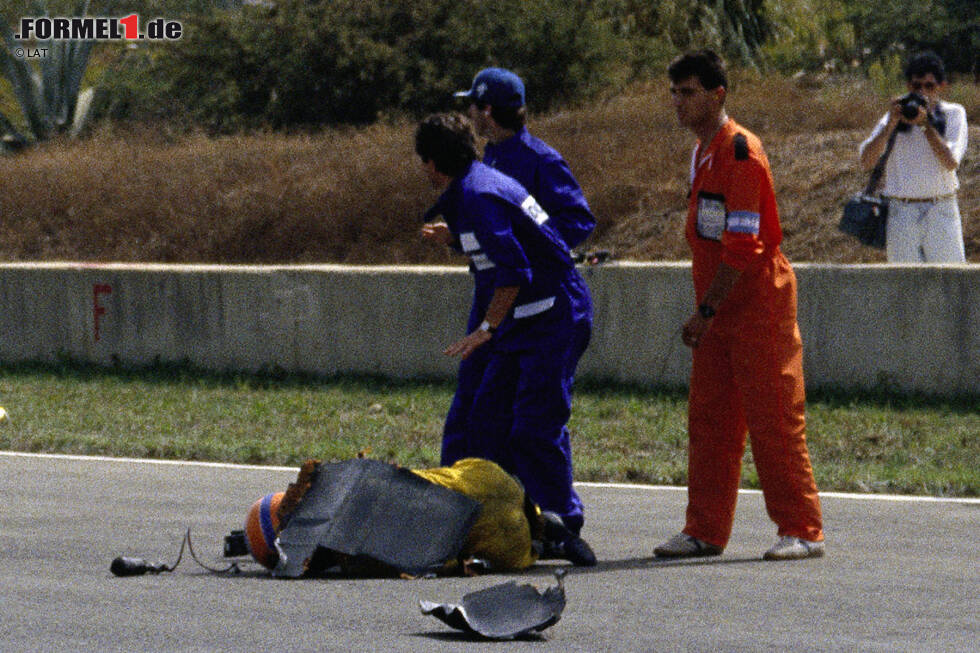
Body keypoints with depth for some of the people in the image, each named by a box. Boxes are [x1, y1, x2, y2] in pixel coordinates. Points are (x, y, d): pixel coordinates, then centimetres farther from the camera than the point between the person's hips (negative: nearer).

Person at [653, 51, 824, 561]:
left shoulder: (740, 151, -15)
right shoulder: (702, 152, 15)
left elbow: (742, 245, -20)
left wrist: (706, 310, -19)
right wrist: (704, 312, 15)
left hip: (757, 304, -9)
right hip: (718, 310, 9)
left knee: (773, 420, -7)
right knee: (708, 420, 8)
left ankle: (802, 531, -3)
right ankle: (705, 532, 12)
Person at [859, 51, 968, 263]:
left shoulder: (953, 114, 5)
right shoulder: (895, 115, 7)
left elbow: (950, 162, -11)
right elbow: (866, 162, -3)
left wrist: (926, 124, -16)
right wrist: (891, 125, -13)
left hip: (941, 212, -1)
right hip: (901, 212, 1)